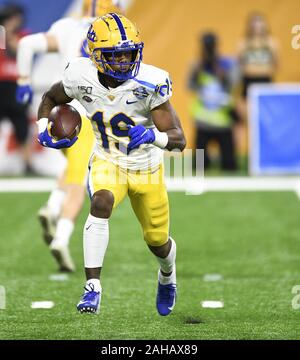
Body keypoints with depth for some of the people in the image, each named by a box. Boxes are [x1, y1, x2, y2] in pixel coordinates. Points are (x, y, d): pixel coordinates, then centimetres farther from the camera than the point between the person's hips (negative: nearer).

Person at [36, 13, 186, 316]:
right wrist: (44, 131, -14)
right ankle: (93, 288, -31)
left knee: (157, 241, 13)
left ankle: (167, 277, 51)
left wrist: (153, 136, -47)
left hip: (146, 167, 0)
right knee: (101, 203, -33)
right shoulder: (81, 78, -19)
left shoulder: (149, 84, -27)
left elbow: (179, 139, -27)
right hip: (107, 161, 0)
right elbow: (50, 99, 5)